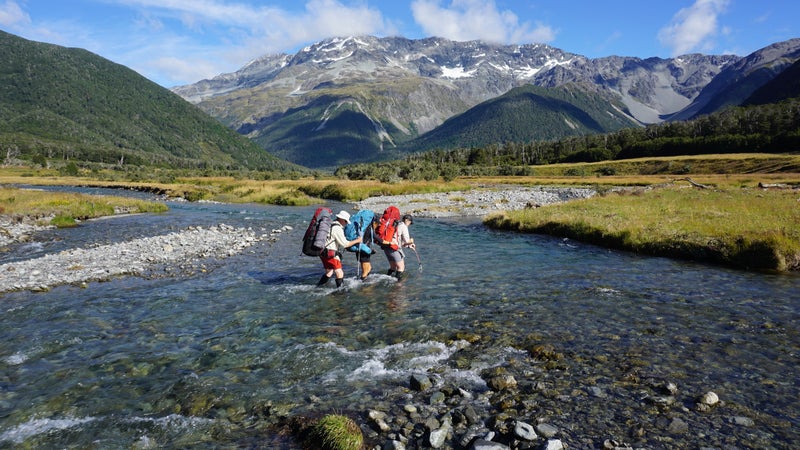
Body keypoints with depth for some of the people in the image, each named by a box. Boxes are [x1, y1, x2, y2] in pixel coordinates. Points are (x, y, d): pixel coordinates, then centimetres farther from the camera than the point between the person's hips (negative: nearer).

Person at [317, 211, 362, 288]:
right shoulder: (337, 228, -17)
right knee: (339, 273, -3)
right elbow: (345, 244, -15)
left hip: (323, 253, 10)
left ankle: (318, 287, 26)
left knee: (329, 272, 23)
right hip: (330, 254, -10)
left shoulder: (330, 224, 12)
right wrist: (357, 241, -5)